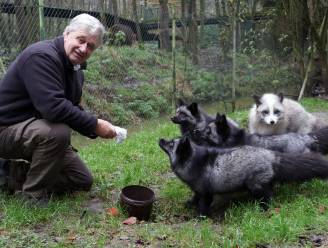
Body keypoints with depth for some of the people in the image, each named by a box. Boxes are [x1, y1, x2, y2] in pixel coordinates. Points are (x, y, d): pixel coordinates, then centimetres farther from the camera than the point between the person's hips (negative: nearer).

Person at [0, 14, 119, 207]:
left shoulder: (76, 69, 5)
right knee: (59, 131, -38)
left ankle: (23, 174, 17)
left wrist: (95, 128, -10)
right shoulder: (41, 56, -24)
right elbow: (53, 107, -36)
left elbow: (73, 109, 8)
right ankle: (31, 194, -16)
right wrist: (94, 125, -28)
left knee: (84, 181, 8)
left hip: (40, 129, 9)